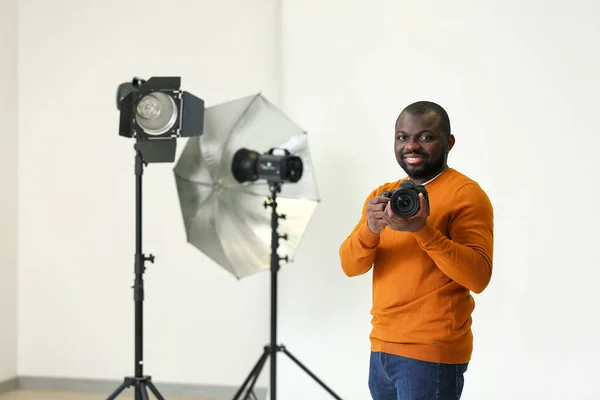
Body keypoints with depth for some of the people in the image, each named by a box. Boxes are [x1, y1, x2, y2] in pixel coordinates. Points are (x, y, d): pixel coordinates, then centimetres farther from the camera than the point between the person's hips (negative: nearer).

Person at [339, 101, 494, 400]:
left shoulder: (466, 194, -8)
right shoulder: (382, 195, 11)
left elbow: (478, 277, -17)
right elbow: (350, 265, 1)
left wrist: (423, 230, -27)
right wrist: (371, 229, -18)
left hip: (430, 353, -6)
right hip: (381, 349, 6)